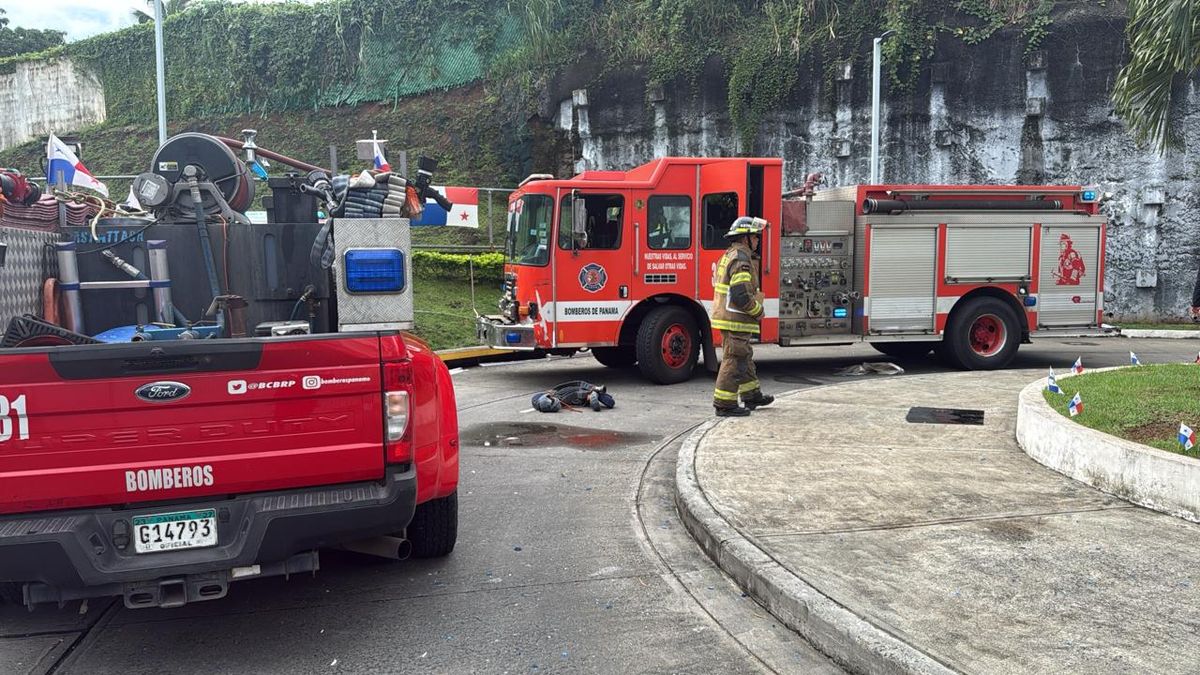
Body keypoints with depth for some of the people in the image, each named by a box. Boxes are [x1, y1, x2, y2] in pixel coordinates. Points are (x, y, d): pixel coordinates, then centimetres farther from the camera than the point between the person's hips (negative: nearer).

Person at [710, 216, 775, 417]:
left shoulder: (728, 255, 16)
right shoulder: (741, 258, -17)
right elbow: (741, 295, -25)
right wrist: (758, 311, -10)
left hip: (725, 316, 11)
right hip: (736, 321, -11)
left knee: (744, 357, 20)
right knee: (734, 360, -5)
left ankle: (752, 395, 32)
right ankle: (724, 404, -1)